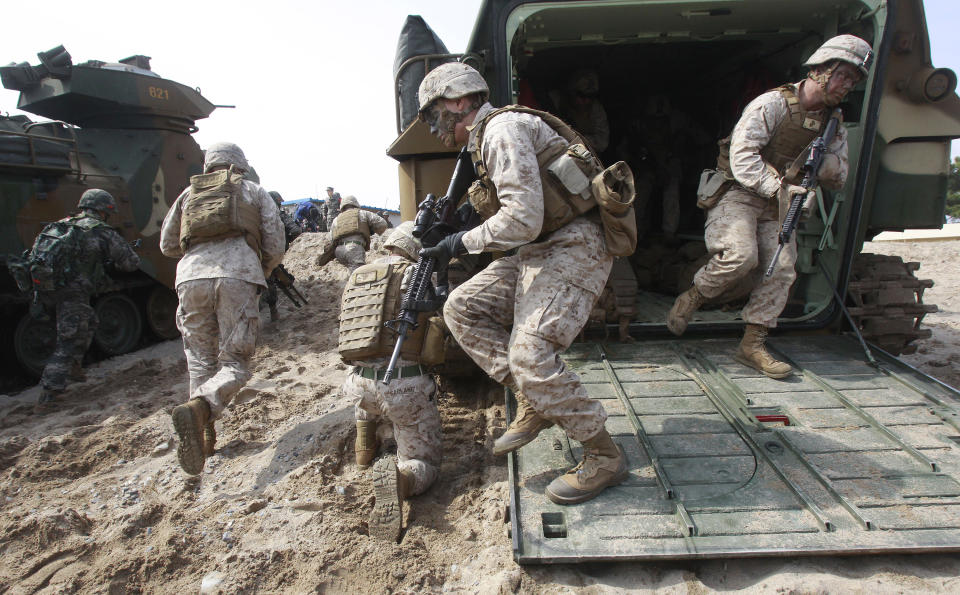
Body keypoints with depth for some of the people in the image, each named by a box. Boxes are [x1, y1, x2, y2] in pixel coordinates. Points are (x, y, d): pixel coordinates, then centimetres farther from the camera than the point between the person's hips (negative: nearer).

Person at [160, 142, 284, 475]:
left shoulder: (189, 192, 26)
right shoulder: (254, 192, 21)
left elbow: (167, 245, 26)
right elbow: (275, 248, 12)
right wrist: (259, 275, 30)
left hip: (192, 276, 3)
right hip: (238, 276, -2)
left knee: (200, 359, 14)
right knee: (234, 362, 1)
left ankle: (204, 435, 12)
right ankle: (199, 408, -26)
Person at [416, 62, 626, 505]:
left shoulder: (502, 128, -13)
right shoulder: (484, 139, 20)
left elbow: (524, 217, -23)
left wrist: (462, 243, -12)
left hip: (573, 248, -10)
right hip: (537, 251, 10)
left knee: (530, 353, -21)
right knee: (462, 308, 2)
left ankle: (604, 456, -2)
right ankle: (535, 402, 6)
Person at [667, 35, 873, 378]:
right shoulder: (773, 104, -9)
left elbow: (838, 180, 13)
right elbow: (742, 157, -18)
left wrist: (824, 160, -10)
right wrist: (778, 188, -28)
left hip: (776, 204, 7)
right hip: (739, 192, -6)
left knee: (781, 268, -10)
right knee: (741, 254, -30)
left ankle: (752, 346, -3)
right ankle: (691, 299, -4)